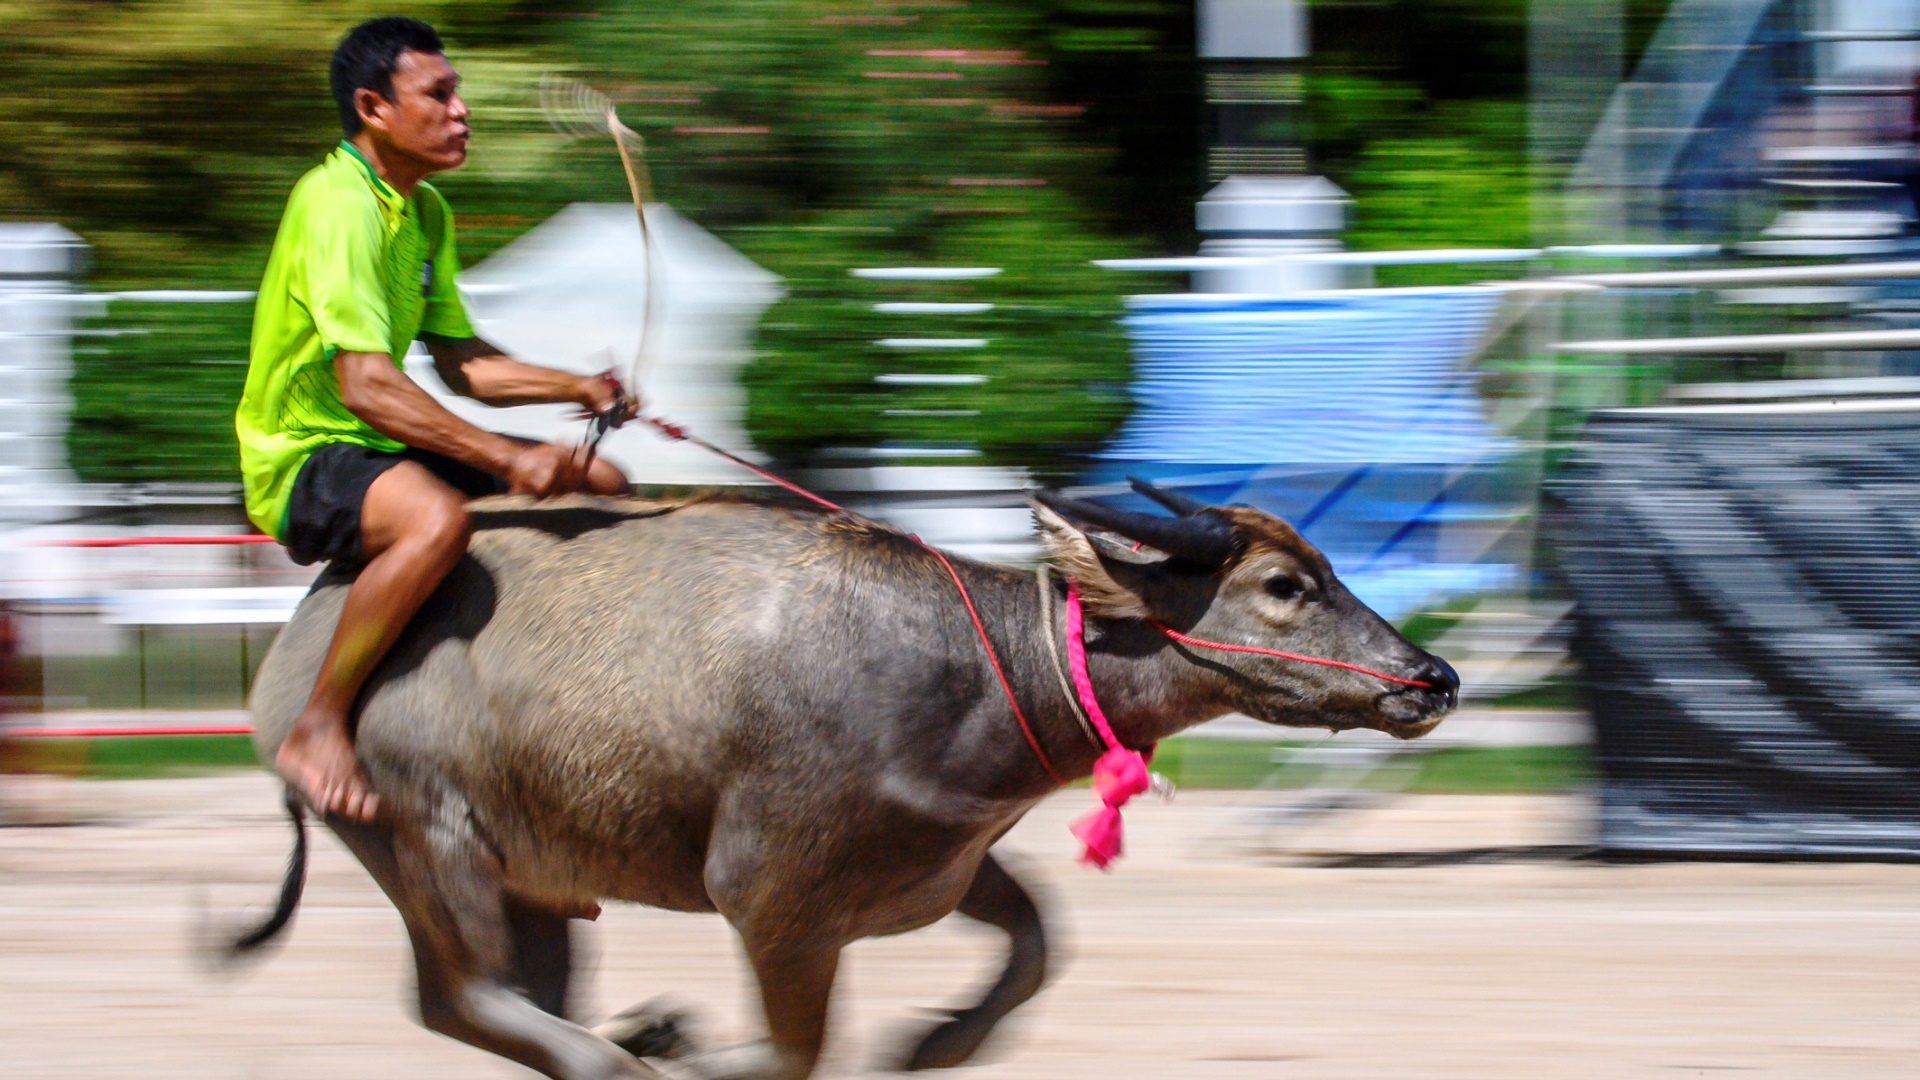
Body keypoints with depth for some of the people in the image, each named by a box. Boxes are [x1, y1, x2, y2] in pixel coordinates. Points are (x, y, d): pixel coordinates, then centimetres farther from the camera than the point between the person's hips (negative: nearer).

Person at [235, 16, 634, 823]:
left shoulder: (424, 211, 11)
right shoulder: (338, 205, -21)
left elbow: (459, 362, 17)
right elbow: (364, 384, -31)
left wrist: (579, 390, 1)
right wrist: (507, 459, -35)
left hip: (379, 450, 10)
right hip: (302, 462, -10)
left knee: (603, 484, 12)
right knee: (438, 516, -41)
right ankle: (317, 730, -29)